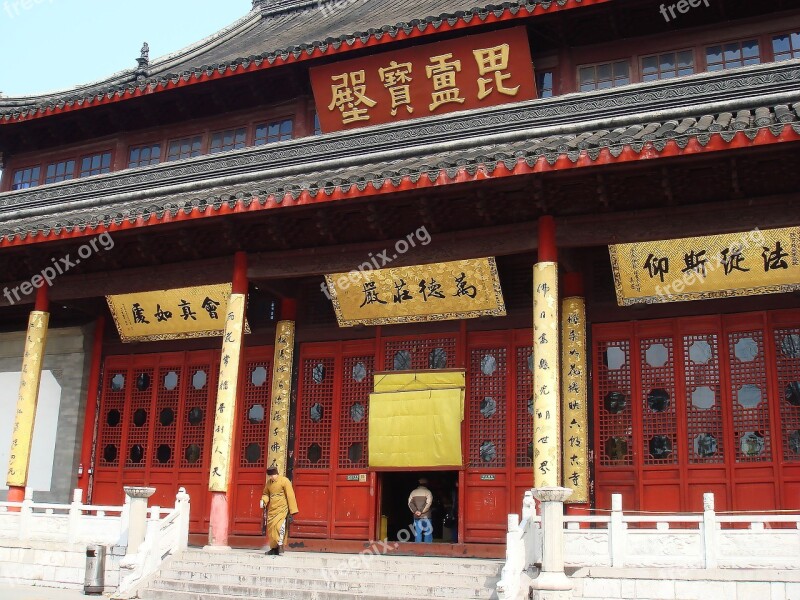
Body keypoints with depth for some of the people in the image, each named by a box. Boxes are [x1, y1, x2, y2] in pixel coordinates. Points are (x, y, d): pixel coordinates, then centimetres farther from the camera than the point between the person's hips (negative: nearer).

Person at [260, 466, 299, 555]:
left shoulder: (284, 481, -10)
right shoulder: (268, 483, 9)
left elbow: (290, 496, -10)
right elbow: (266, 494, 22)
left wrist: (292, 511, -12)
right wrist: (263, 501, -2)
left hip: (282, 509, -6)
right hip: (272, 510, 6)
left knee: (280, 526, -23)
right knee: (271, 529, 5)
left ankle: (280, 545, -17)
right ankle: (274, 548, 15)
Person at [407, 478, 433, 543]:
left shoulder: (413, 492, 8)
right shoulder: (427, 492, -2)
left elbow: (410, 503, -2)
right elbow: (428, 503, -14)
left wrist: (415, 511, -11)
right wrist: (421, 511, -15)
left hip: (416, 516, 3)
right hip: (426, 516, -3)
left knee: (417, 533, 6)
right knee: (428, 532, 3)